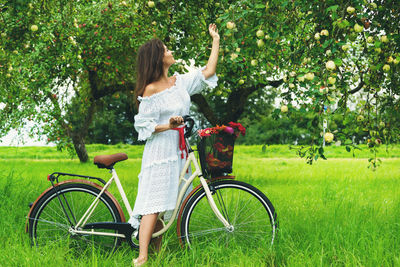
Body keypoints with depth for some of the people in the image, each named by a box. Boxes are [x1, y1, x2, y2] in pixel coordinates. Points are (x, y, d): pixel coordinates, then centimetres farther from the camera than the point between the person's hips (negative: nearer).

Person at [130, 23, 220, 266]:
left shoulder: (180, 81, 9)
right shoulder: (151, 90, -10)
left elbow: (208, 72, 12)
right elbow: (144, 127, -9)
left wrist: (216, 41, 15)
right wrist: (168, 126, -25)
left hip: (179, 151, 7)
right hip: (160, 151, -7)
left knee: (168, 202, 7)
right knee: (153, 203, -12)